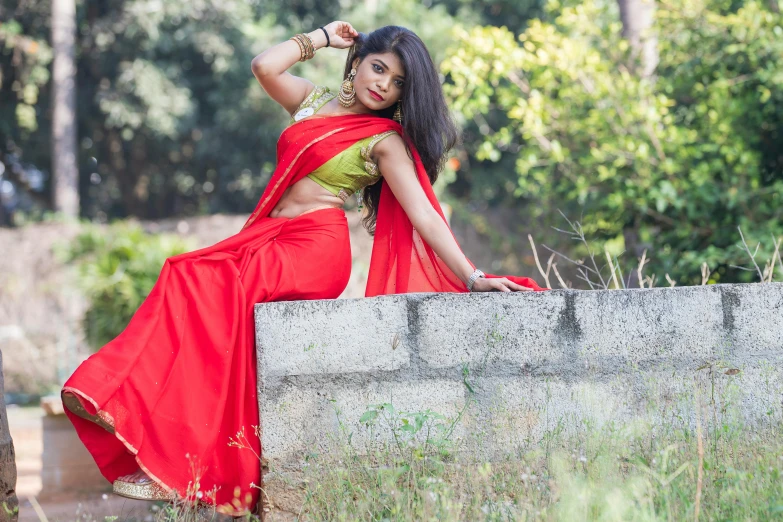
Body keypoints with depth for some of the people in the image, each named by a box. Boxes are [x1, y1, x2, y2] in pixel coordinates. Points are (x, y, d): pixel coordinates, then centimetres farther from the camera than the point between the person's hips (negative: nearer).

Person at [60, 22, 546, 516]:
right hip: (269, 237, 7)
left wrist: (471, 278, -15)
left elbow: (424, 215, -6)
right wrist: (321, 38, 12)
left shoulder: (385, 141, 0)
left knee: (200, 282, -28)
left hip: (315, 252, -6)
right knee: (187, 277, -21)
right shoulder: (314, 100, 17)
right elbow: (266, 66, 3)